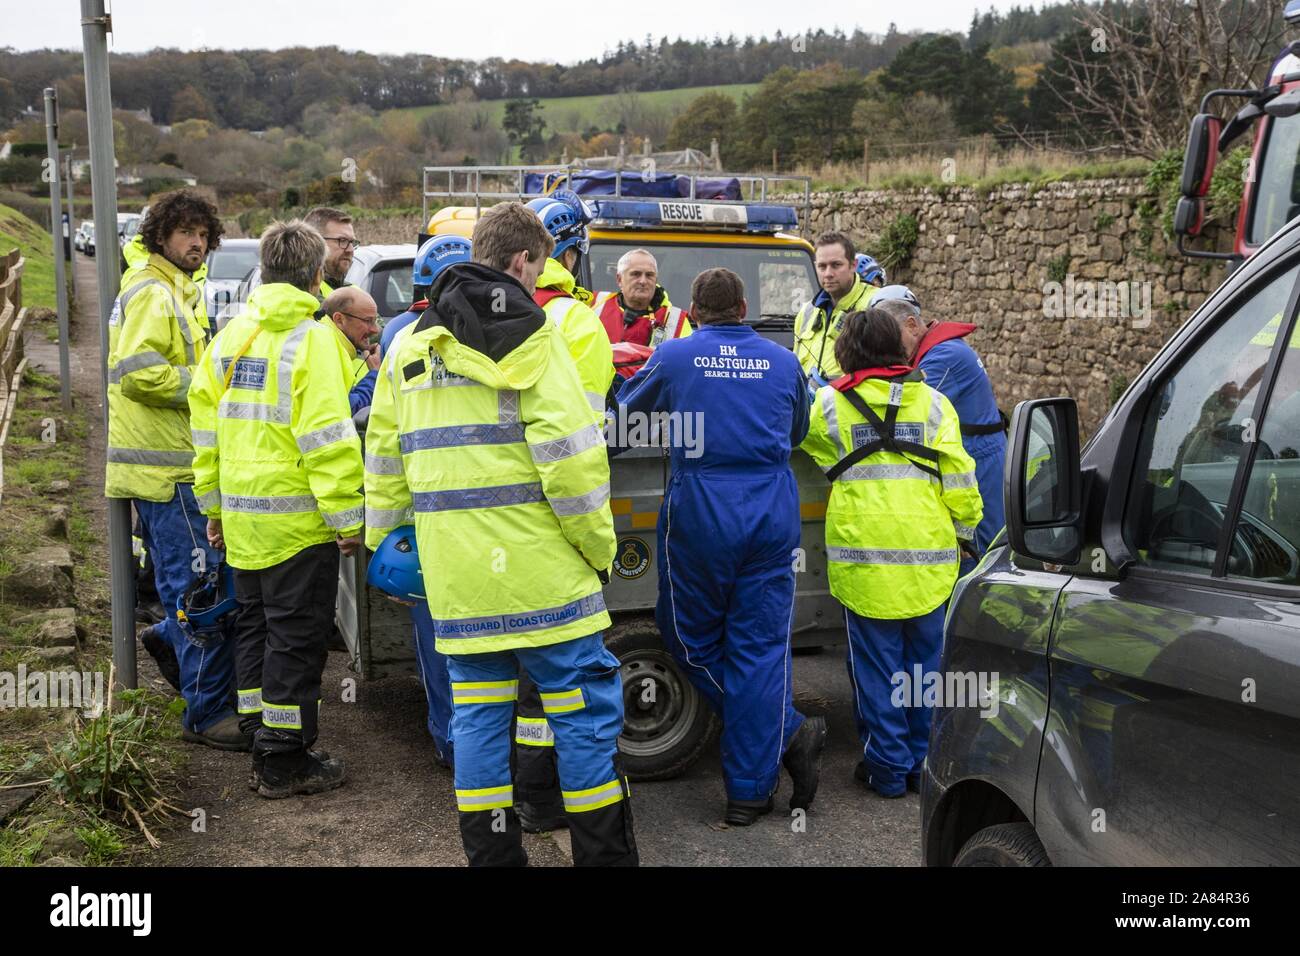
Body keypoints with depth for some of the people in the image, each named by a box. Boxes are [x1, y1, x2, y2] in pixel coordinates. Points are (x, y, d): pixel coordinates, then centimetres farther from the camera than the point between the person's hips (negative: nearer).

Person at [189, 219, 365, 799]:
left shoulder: (230, 337, 10)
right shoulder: (312, 338, -13)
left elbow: (205, 423, 13)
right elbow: (328, 436, -19)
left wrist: (213, 504, 20)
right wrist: (346, 516, -14)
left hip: (240, 514, 7)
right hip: (297, 518, -7)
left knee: (255, 624, 17)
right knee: (296, 636, 2)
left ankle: (262, 743, 27)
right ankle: (284, 762, 9)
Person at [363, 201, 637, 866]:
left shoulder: (411, 347, 13)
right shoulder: (527, 336, -7)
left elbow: (384, 459, 17)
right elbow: (570, 454, -15)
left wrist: (382, 541, 26)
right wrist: (599, 546, -6)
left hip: (455, 573, 6)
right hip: (538, 563, -6)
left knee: (478, 715, 12)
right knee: (584, 709, 4)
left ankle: (490, 853, 18)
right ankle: (603, 853, 10)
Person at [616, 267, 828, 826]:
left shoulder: (673, 358, 2)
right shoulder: (782, 362, 9)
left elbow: (625, 411, 17)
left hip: (699, 512, -3)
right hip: (773, 514, 3)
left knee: (691, 637, 13)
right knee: (759, 647, 5)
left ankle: (784, 733, 10)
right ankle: (749, 790, 7)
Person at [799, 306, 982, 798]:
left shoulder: (829, 404, 0)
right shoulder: (931, 401, 3)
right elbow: (958, 475, 1)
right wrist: (966, 528, 15)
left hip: (864, 557, -2)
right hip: (928, 556, 2)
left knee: (876, 665, 7)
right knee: (925, 661, 14)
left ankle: (888, 767, 14)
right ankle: (926, 762, 24)